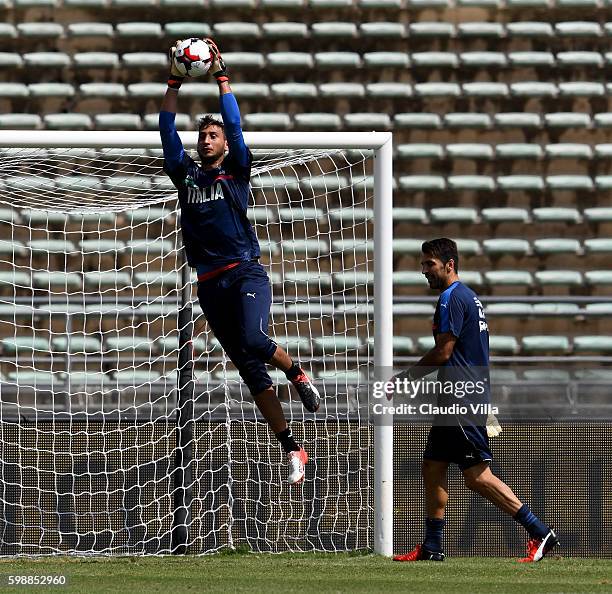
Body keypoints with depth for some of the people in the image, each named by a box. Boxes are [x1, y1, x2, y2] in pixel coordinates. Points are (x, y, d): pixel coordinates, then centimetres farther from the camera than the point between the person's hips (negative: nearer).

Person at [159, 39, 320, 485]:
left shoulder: (236, 170, 7)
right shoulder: (185, 174, 15)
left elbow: (234, 123, -2)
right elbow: (167, 129, 10)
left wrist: (221, 74, -3)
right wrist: (175, 82, 4)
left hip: (246, 274, -4)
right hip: (210, 283, 4)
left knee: (253, 341, -31)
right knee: (250, 370, 1)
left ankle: (298, 374, 1)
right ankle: (293, 450, 3)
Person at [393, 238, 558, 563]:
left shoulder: (452, 298, -12)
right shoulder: (468, 296, 19)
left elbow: (442, 353, -16)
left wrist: (405, 378, -7)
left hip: (463, 399, -11)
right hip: (456, 401, 11)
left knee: (477, 476, -11)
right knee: (432, 466, 11)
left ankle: (540, 533, -12)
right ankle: (431, 547, 14)